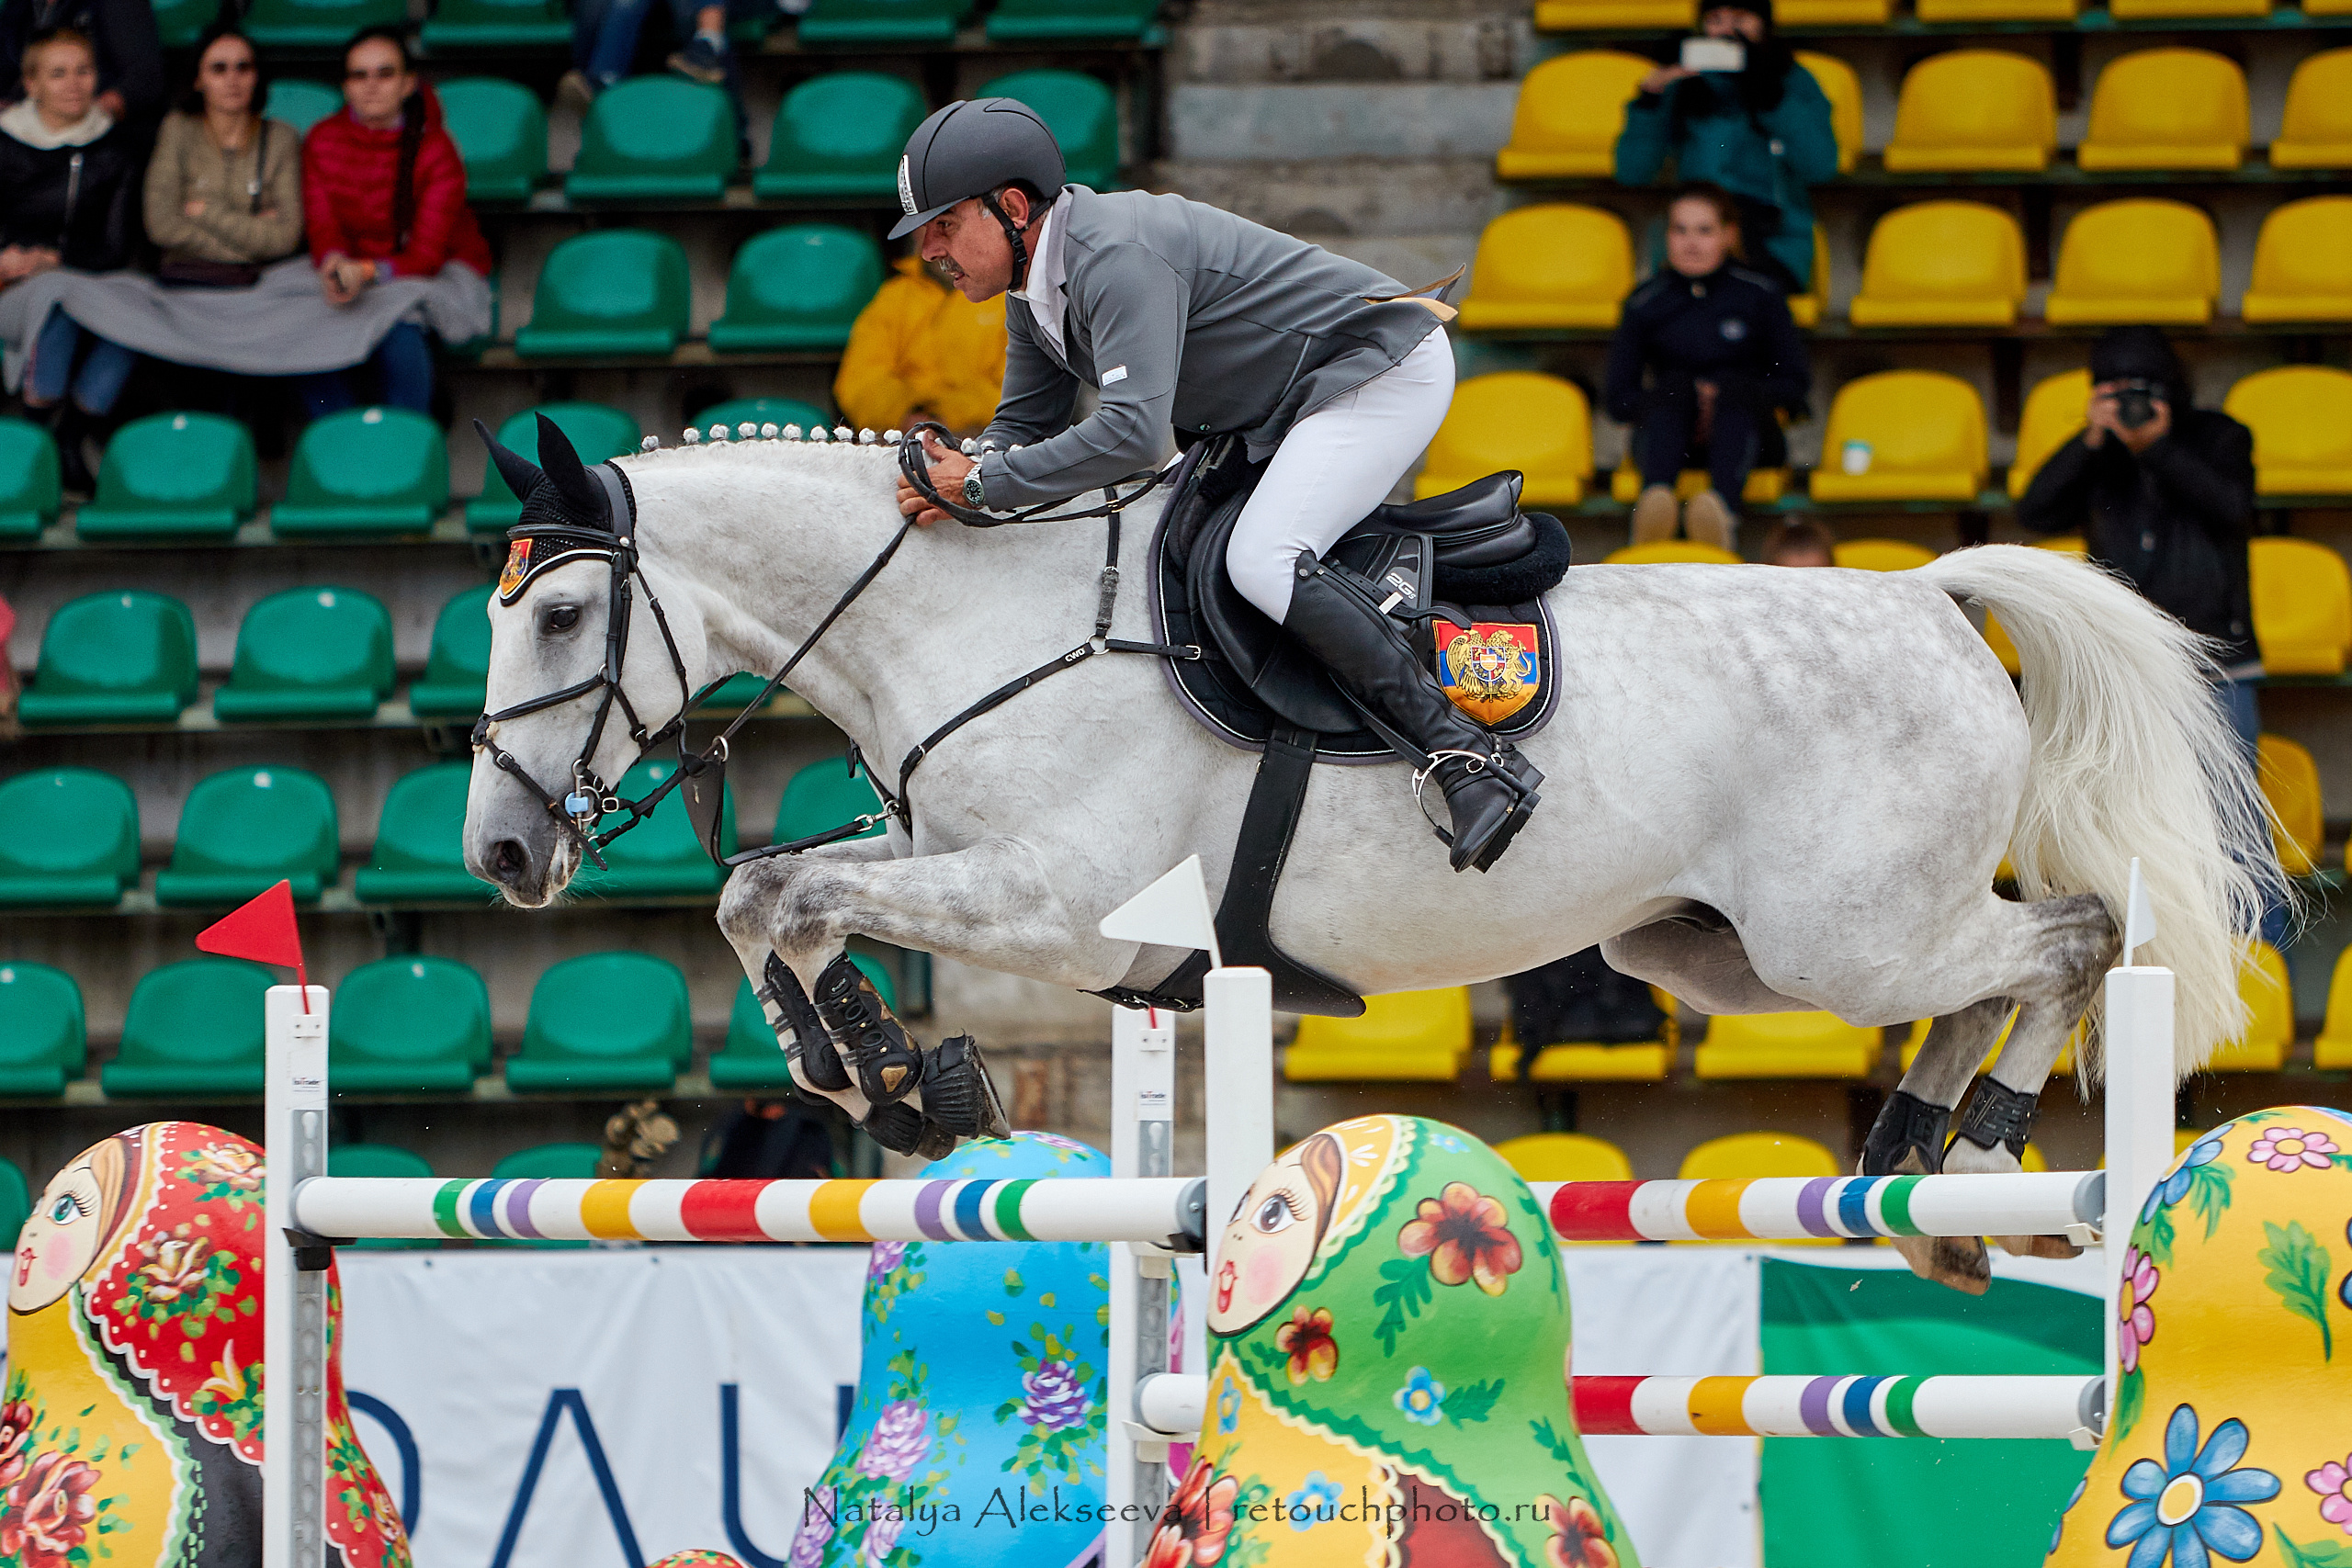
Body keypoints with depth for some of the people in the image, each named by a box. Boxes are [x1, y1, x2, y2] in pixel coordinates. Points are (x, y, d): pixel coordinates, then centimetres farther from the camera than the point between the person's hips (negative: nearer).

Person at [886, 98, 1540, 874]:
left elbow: (1131, 430, -38)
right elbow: (1026, 423, 11)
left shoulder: (1117, 258, -28)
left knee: (1262, 560, -28)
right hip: (1288, 409, 11)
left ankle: (1465, 757, -31)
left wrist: (984, 483, -30)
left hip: (1385, 367, -11)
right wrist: (957, 474, -11)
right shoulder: (1035, 285, 5)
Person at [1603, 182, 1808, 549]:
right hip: (1675, 436, 0)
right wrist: (1684, 399, -13)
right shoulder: (1645, 304, 9)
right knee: (1673, 386, -32)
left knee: (1735, 387, -33)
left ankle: (1722, 503, -64)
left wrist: (1725, 398, -11)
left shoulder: (1760, 295, 7)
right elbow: (1618, 398, 7)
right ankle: (1655, 497, -65)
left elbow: (1795, 384, 7)